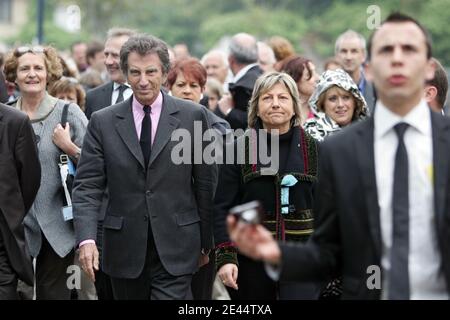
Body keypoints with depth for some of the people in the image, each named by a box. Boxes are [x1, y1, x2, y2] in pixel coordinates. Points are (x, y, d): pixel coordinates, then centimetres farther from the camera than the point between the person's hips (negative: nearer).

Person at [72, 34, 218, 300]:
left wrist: (206, 242, 6)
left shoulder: (193, 116, 0)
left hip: (175, 249, -2)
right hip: (125, 251, 2)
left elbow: (206, 184, 4)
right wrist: (86, 238, -16)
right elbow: (88, 186, -1)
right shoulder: (103, 122, 3)